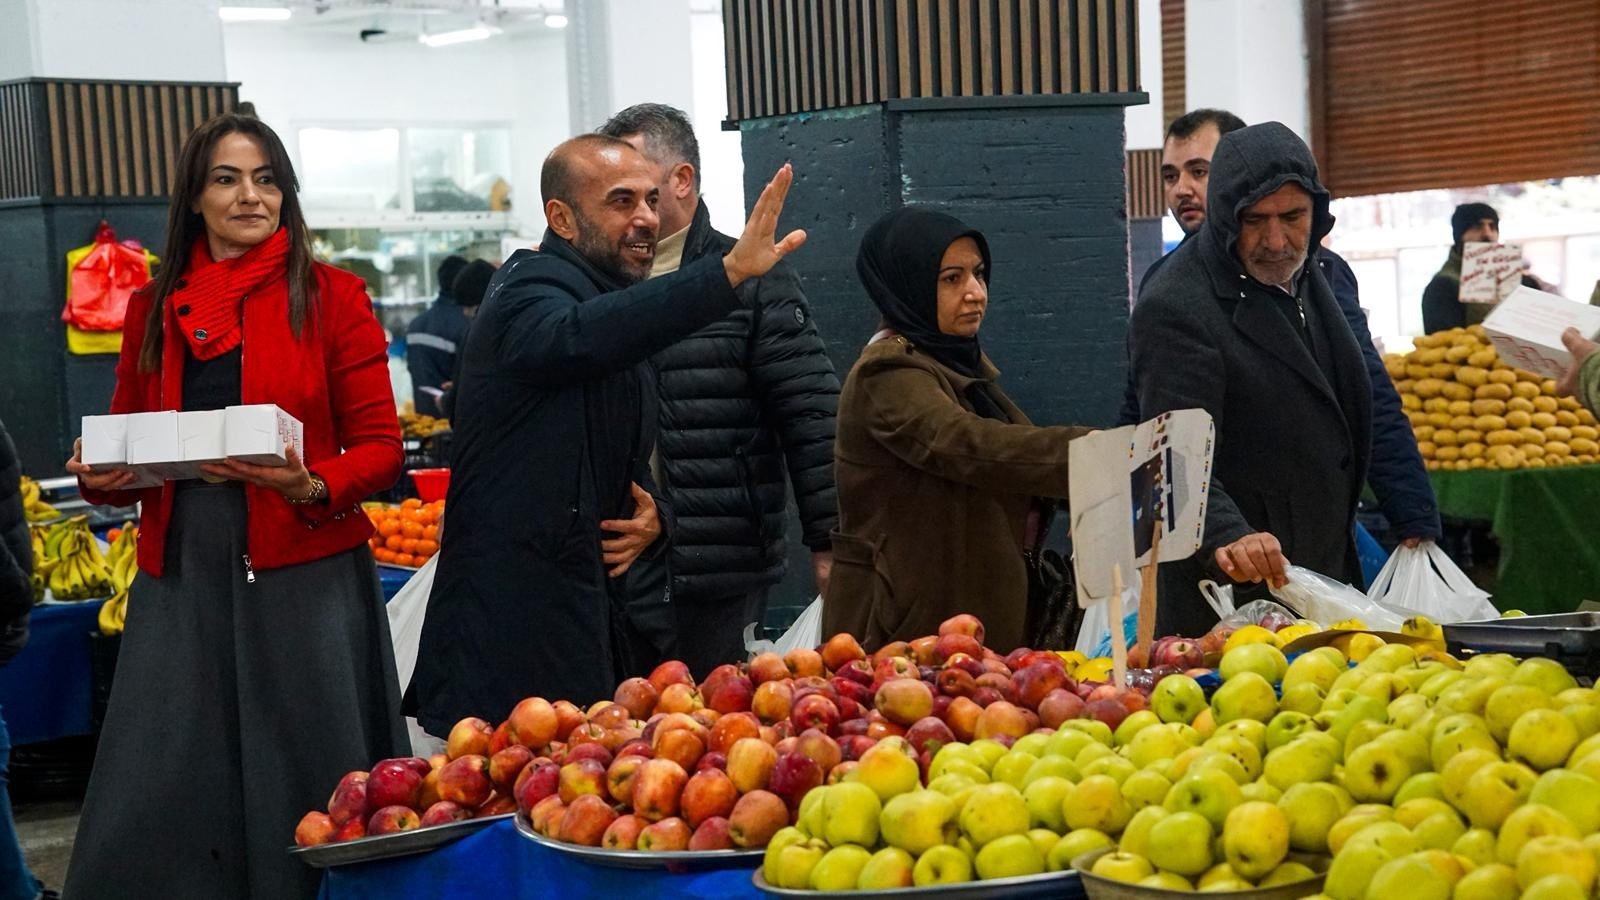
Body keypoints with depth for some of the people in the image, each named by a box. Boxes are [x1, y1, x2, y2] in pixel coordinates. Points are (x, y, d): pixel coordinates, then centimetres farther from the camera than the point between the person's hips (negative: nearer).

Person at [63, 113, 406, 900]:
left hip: (304, 578, -3)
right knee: (161, 804, 2)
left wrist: (311, 487, -19)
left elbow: (380, 447, -1)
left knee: (304, 798, 1)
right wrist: (99, 474, -5)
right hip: (181, 578, 3)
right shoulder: (153, 306, 11)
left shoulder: (330, 296, 1)